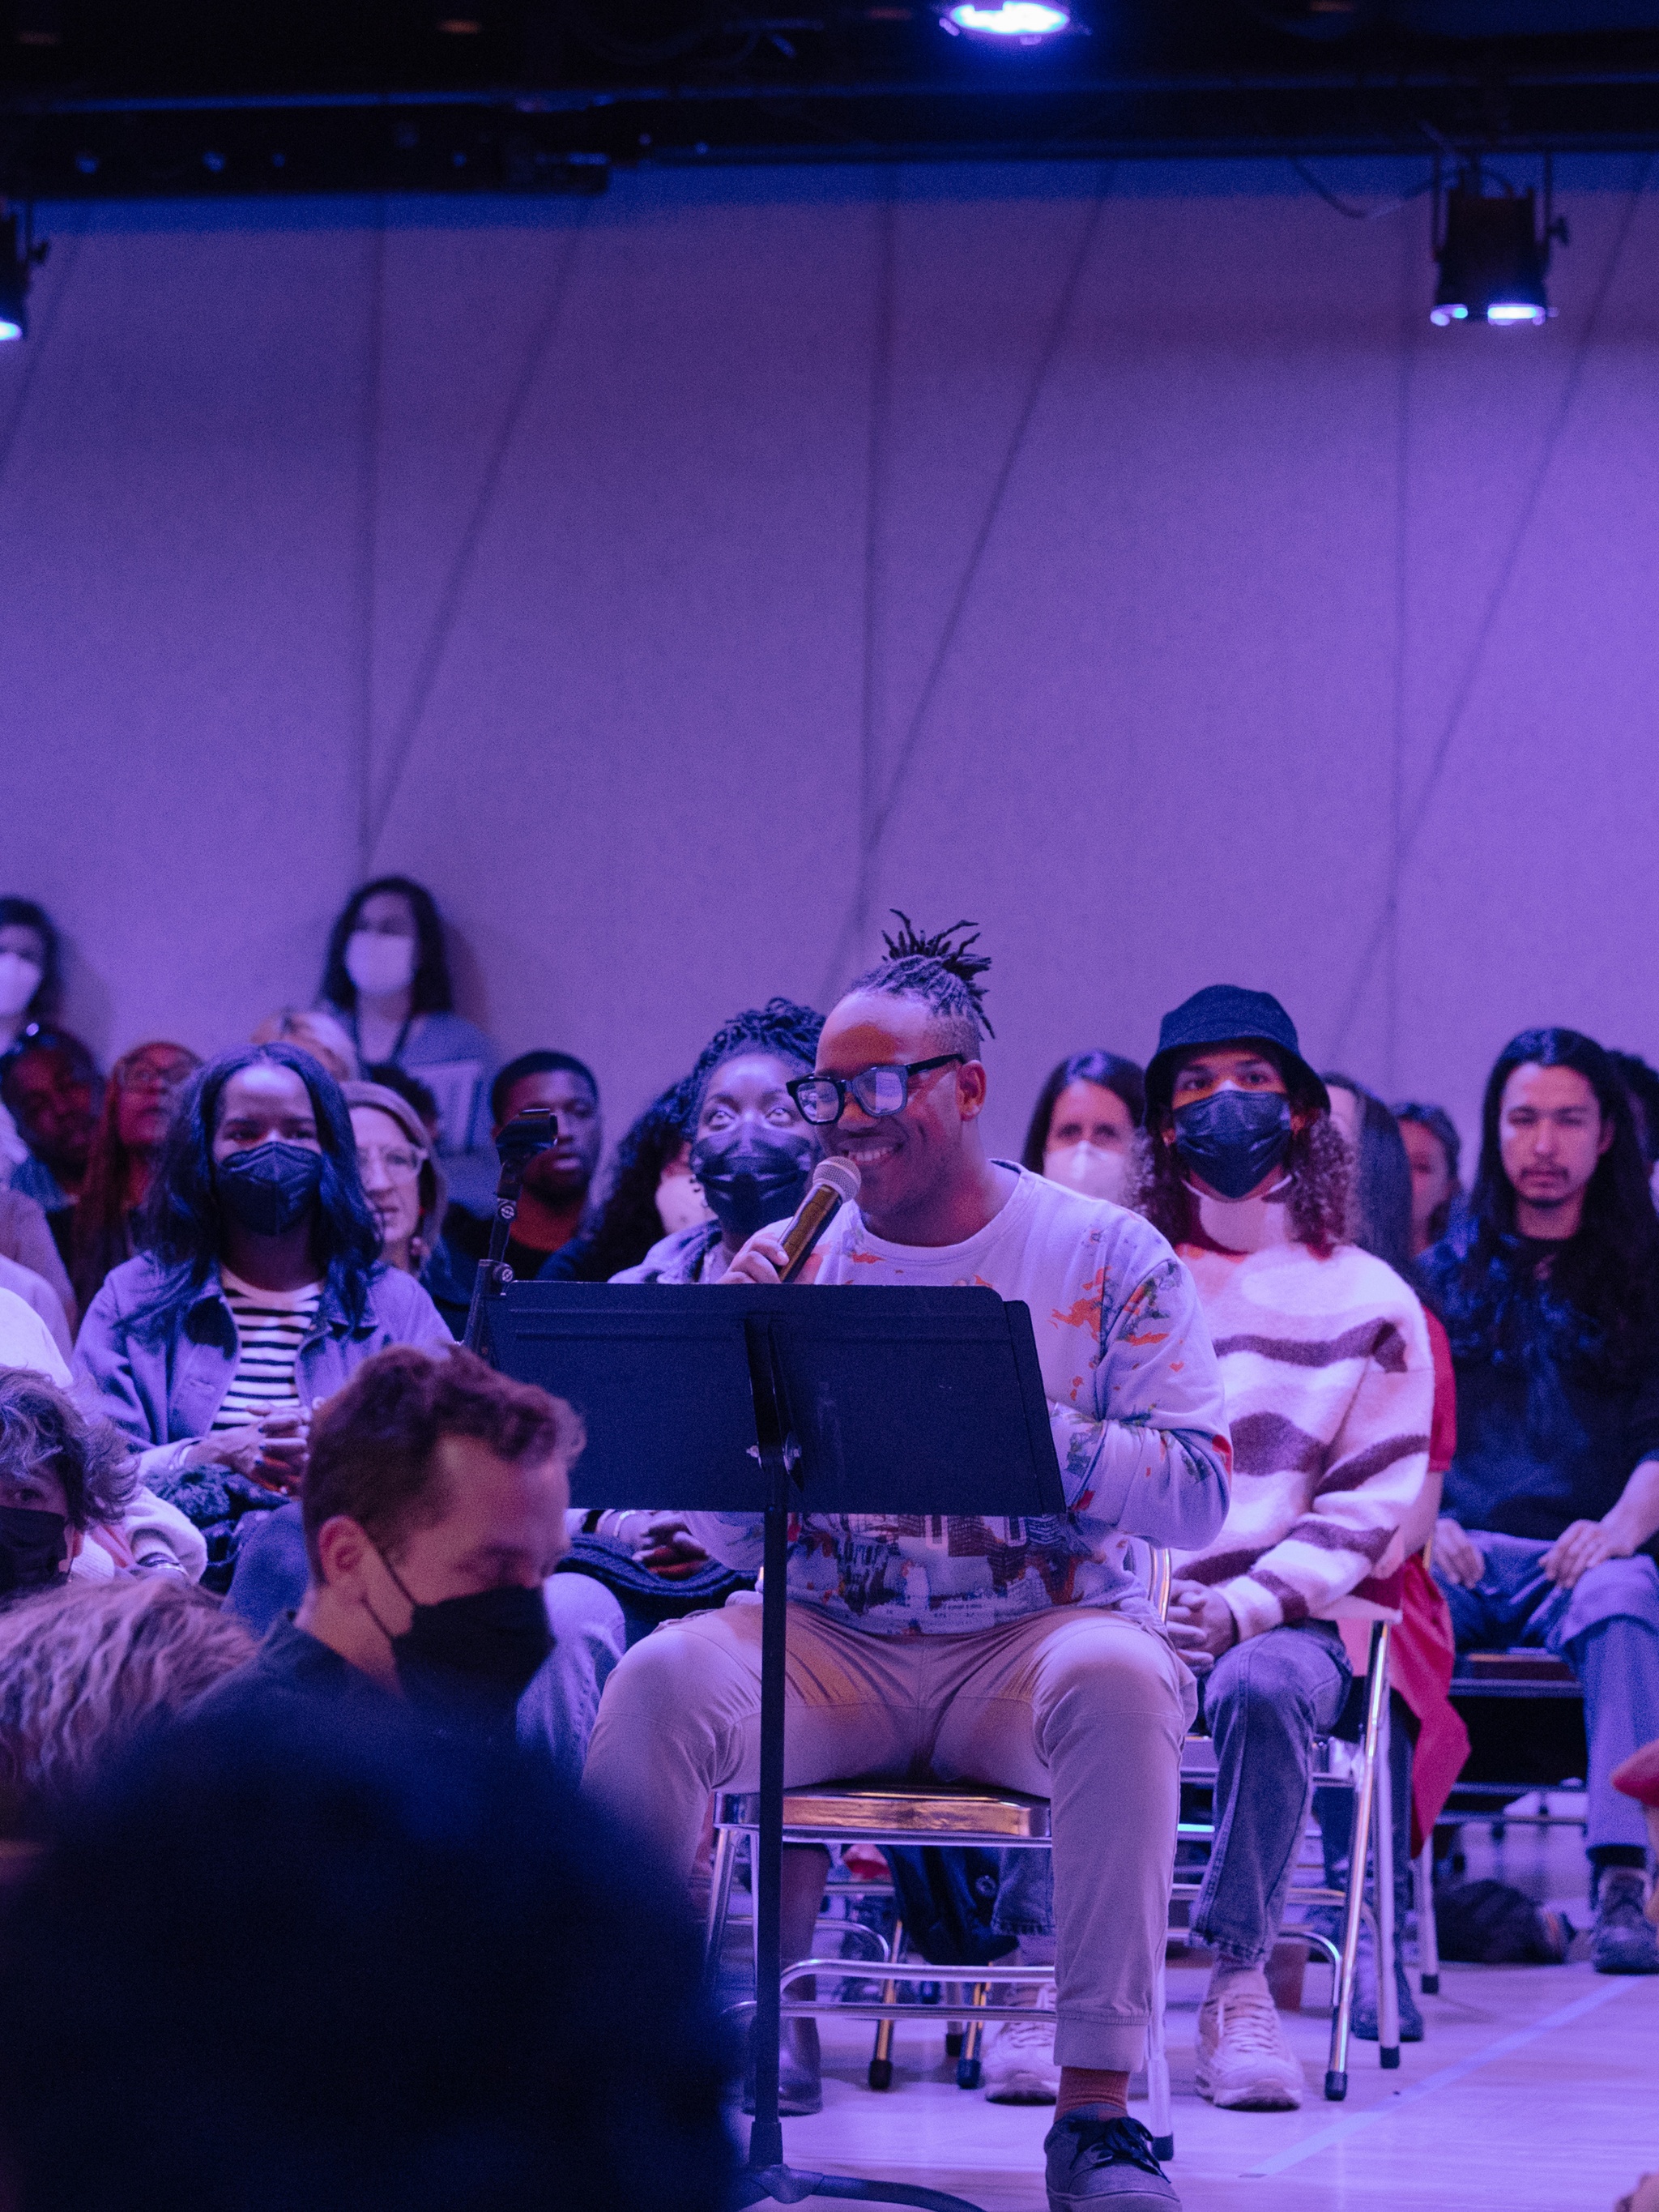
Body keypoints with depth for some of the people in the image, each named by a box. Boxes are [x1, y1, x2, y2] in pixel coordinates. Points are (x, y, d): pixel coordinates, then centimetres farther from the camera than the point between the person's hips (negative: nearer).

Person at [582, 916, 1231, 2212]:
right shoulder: (803, 1259, 8)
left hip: (1038, 1634, -2)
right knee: (664, 1678, -28)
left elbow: (1197, 1492, -8)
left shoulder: (1107, 1256, 1)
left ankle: (1100, 2106, -31)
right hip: (835, 1648, 2)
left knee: (1118, 1676, -36)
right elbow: (727, 1537, 5)